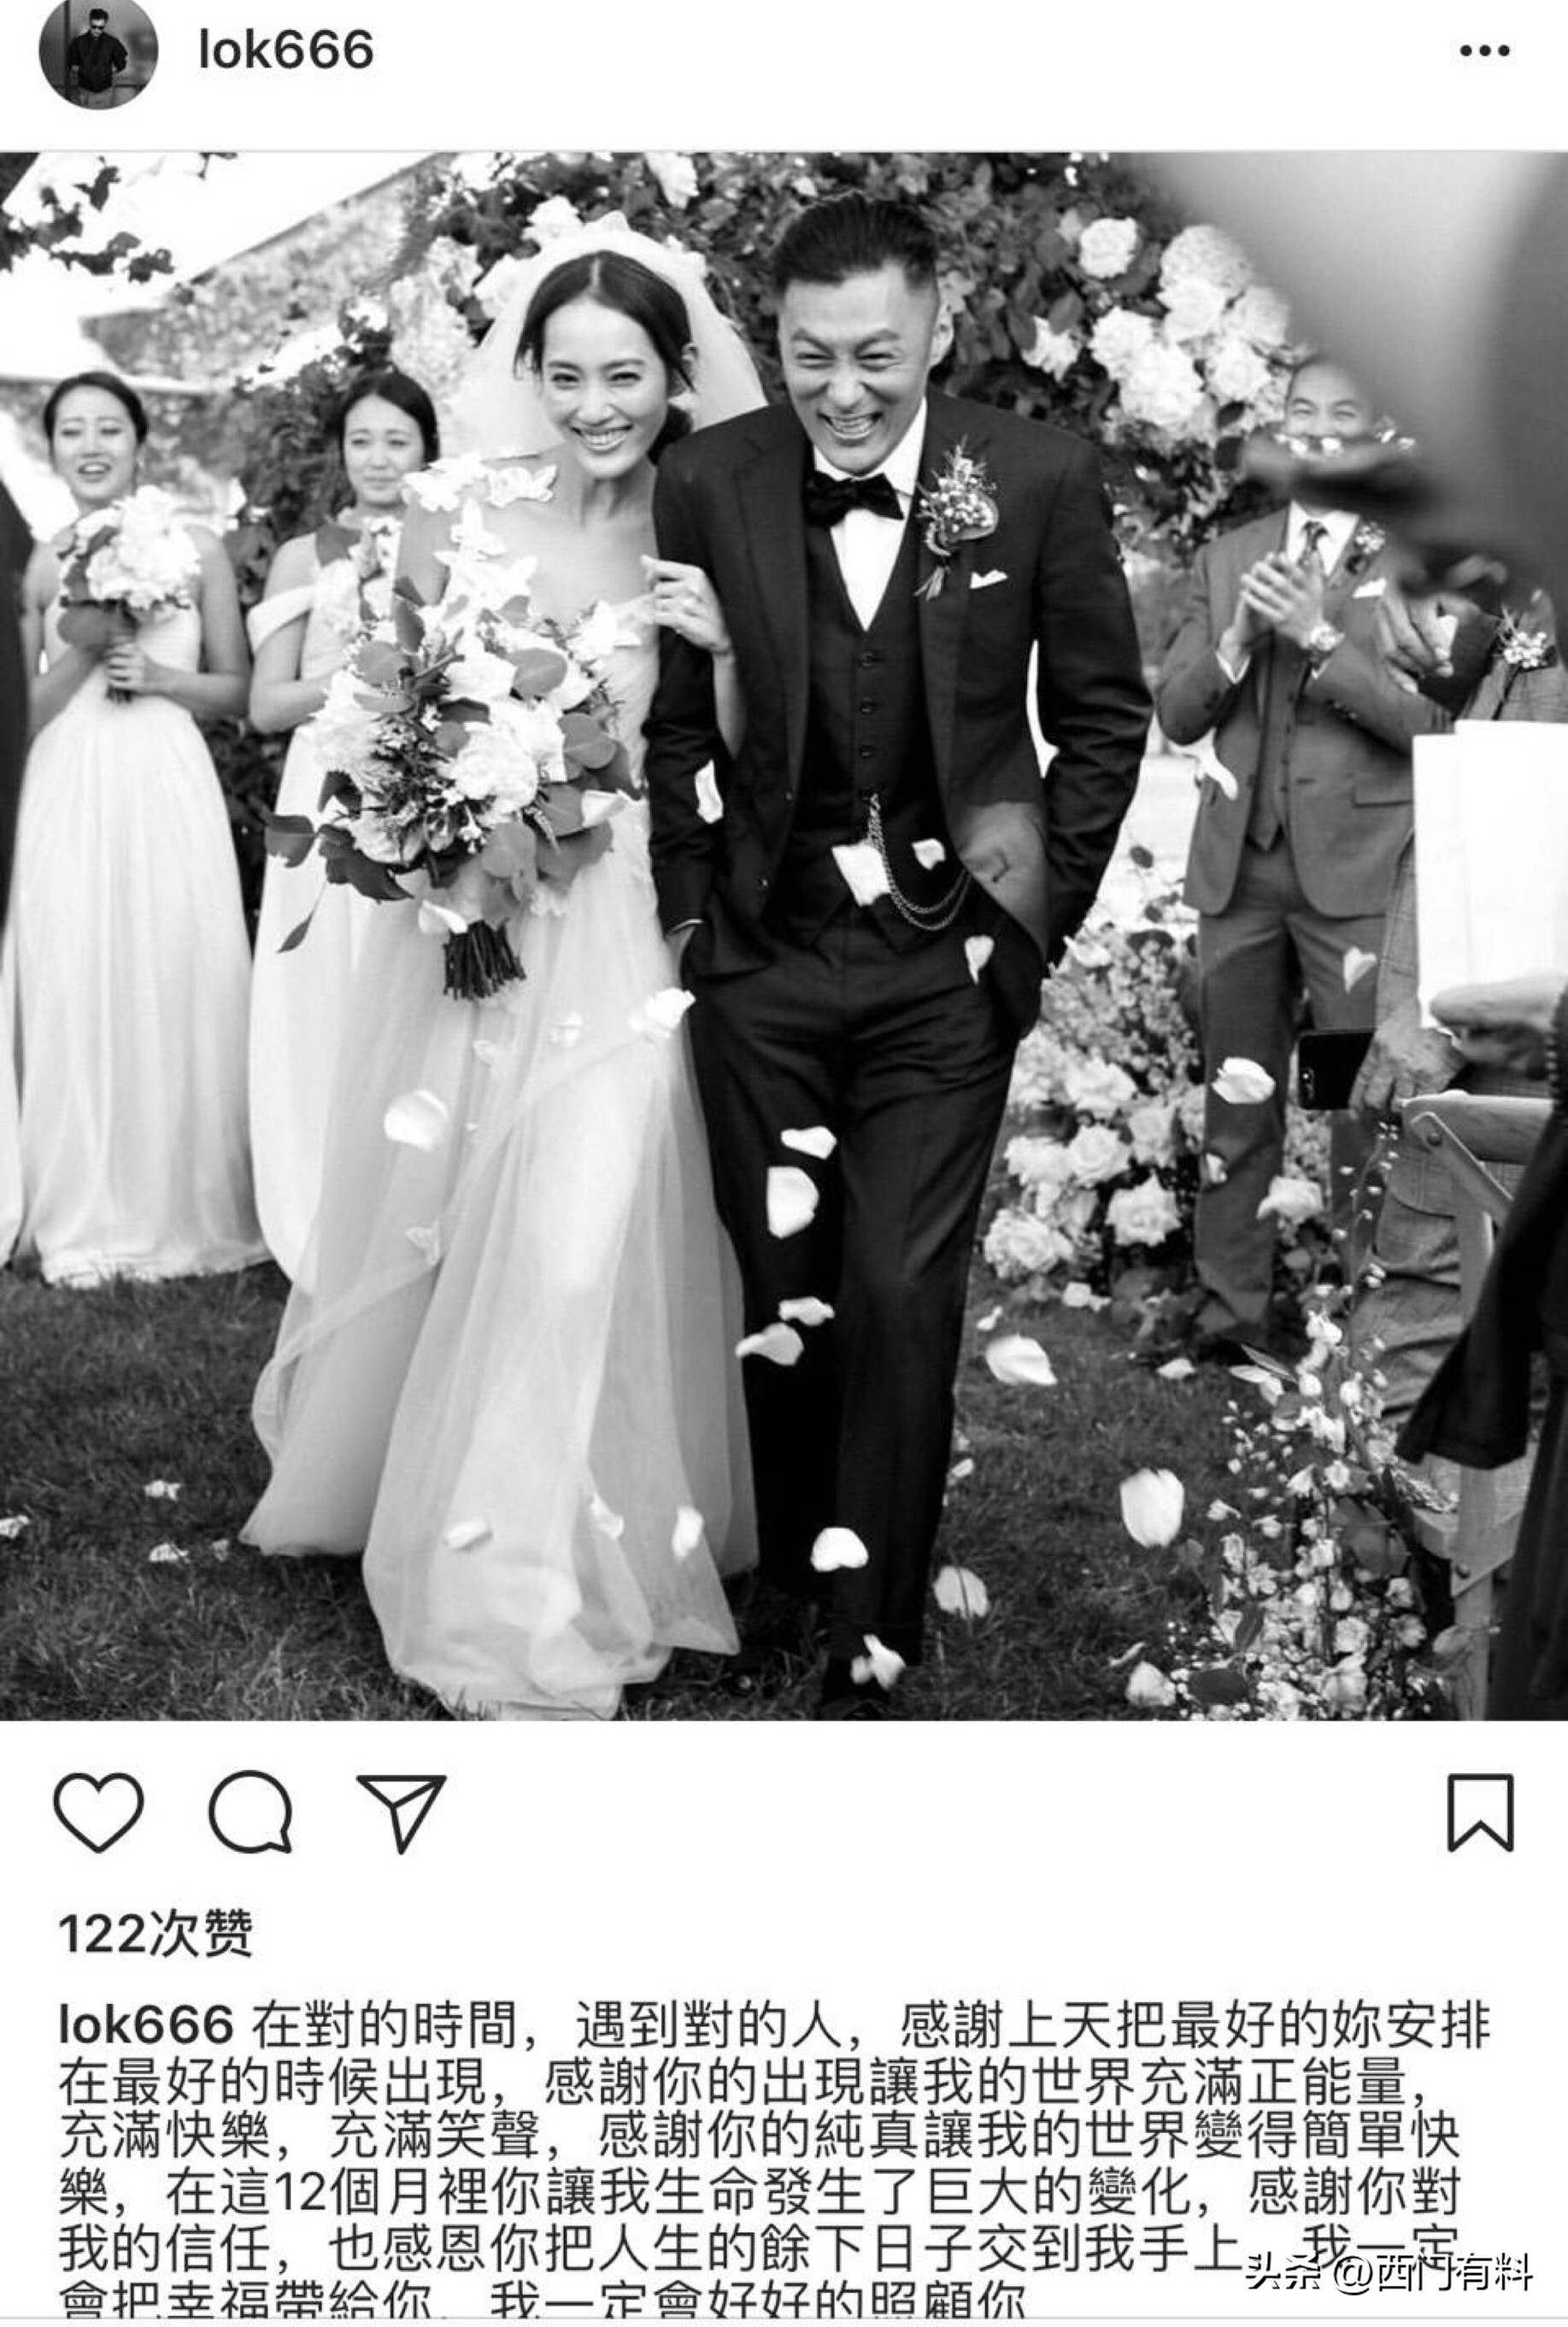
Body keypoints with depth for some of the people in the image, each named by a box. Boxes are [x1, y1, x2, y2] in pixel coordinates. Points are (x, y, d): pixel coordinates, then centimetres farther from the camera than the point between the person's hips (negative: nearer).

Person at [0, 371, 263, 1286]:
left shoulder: (198, 551, 5)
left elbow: (235, 690, 9)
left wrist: (156, 676, -7)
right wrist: (84, 648, -10)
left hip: (170, 791, 0)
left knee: (178, 996, 0)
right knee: (75, 997, 0)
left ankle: (182, 1211, 14)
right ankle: (84, 1221, 12)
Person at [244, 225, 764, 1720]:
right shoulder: (458, 510, -3)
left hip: (622, 939, -1)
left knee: (576, 1246, -7)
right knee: (423, 1223, 14)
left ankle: (535, 1580, 13)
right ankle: (380, 1471, 42)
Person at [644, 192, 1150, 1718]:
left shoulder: (1042, 478, -6)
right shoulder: (708, 485, -3)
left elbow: (1103, 713, 3)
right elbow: (674, 720, 6)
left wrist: (1040, 914, 0)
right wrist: (688, 912, 3)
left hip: (946, 961, -1)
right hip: (762, 957, 2)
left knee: (899, 1295, -3)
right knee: (779, 1289, 11)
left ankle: (870, 1635, 12)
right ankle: (788, 1568, 30)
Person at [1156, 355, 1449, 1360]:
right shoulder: (1228, 557, 13)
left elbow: (1430, 720, -8)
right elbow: (1176, 714, 9)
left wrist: (1321, 637, -17)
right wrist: (1236, 639, -9)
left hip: (1357, 869, -4)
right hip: (1240, 864, 4)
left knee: (1366, 1105, -4)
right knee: (1237, 1104, 9)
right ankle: (1231, 1310, 17)